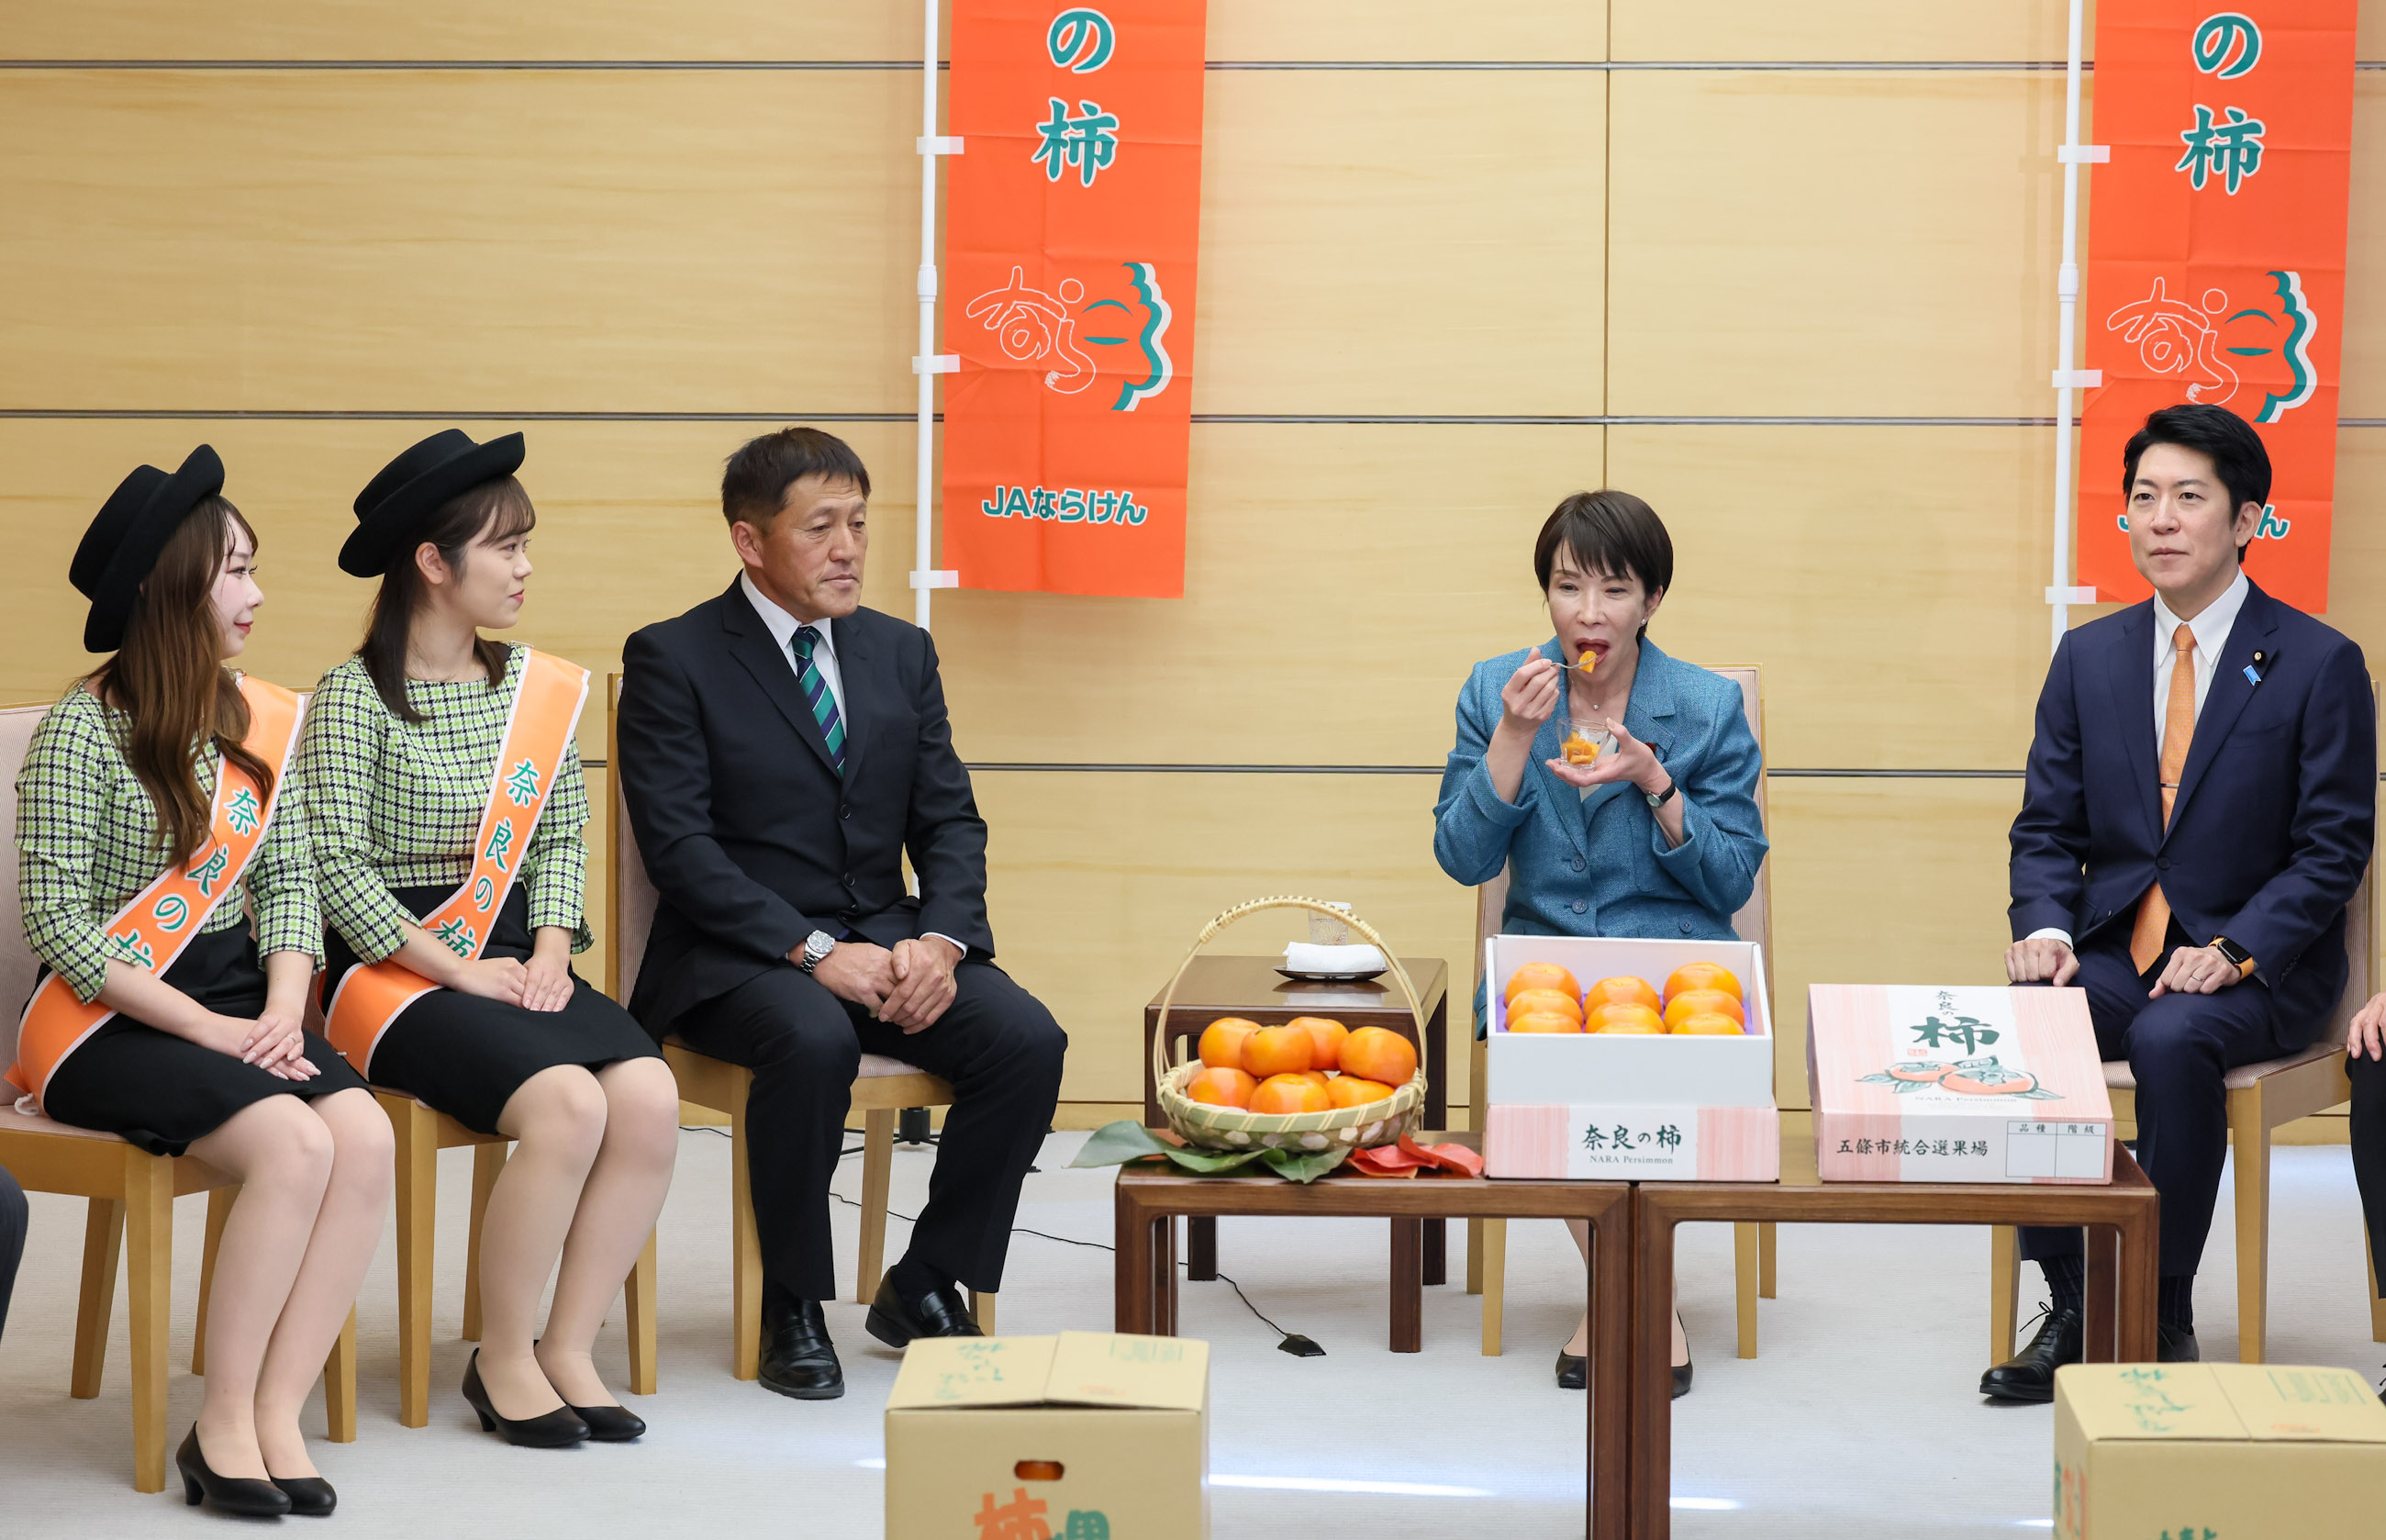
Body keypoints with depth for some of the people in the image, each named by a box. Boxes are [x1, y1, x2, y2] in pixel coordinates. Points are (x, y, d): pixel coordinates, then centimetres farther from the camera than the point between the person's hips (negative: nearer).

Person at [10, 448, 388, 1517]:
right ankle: (222, 1426, -16)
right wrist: (208, 1030, -17)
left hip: (236, 995, 6)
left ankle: (277, 1414, -17)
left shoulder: (258, 721, 10)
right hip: (110, 1019, -6)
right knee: (295, 1144, -29)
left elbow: (288, 879, 12)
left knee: (366, 1137, -23)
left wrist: (283, 1009, -7)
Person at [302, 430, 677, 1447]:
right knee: (569, 1105, -29)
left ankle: (567, 1348, -9)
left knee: (649, 1095, -22)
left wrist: (549, 952, -2)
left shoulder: (534, 689, 13)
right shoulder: (355, 695, -6)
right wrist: (458, 973, -15)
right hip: (393, 971, -6)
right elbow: (337, 870, -12)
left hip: (512, 959, 6)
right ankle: (502, 1361, -11)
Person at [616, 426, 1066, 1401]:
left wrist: (940, 939, -12)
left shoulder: (901, 653, 13)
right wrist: (813, 949, -23)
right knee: (814, 1043, -37)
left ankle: (924, 1286, -2)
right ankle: (792, 1307, -15)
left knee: (1028, 1041, -20)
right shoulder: (672, 661, -3)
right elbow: (678, 846, -13)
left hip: (884, 943, 5)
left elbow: (949, 822, 10)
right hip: (736, 957, -5)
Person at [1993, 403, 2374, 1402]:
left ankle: (2163, 1320, -19)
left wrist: (2233, 947, -20)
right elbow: (2048, 827, 11)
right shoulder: (2088, 656, 10)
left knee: (2171, 1040, -36)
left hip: (2257, 967, -4)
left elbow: (2331, 849, -6)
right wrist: (2045, 928, -10)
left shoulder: (2318, 664, -3)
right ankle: (2073, 1307, -14)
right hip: (2113, 947, 4)